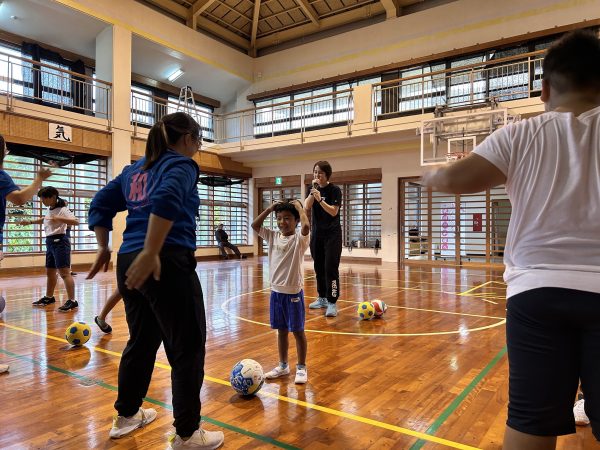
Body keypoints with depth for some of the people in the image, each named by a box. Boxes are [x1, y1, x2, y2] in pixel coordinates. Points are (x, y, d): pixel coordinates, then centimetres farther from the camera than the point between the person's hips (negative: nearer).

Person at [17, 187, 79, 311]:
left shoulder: (62, 209, -14)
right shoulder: (49, 210, 14)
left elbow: (76, 221, -28)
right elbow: (44, 219, 37)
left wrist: (59, 219, -38)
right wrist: (29, 222, 33)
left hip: (60, 241, -9)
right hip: (50, 242, 9)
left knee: (64, 272, -14)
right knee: (50, 272, 18)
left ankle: (72, 301, -14)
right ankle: (49, 297, 32)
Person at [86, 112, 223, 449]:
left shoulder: (134, 170, 19)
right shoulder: (181, 164, -5)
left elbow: (100, 205, 20)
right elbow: (167, 201, -25)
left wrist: (104, 248, 25)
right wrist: (151, 253, -28)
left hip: (129, 263, 9)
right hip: (168, 264, -8)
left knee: (141, 341, 22)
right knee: (188, 348, 2)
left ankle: (127, 415, 37)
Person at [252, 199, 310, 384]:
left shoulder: (299, 238, -11)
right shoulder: (273, 236, 6)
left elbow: (306, 226, -32)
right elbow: (255, 225, 6)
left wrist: (299, 206, -18)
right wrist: (270, 208, 1)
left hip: (293, 292, -5)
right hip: (276, 291, 6)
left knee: (298, 331, 7)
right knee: (281, 330, 17)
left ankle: (301, 367, 21)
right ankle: (283, 365, 31)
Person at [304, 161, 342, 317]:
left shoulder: (334, 190, -7)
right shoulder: (314, 190, 8)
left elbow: (334, 211, -17)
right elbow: (306, 207, -6)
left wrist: (320, 200, -28)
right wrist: (313, 191, -16)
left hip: (332, 234, -5)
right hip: (316, 234, 6)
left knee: (330, 268, -10)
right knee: (319, 268, 11)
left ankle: (332, 302, -7)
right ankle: (322, 298, 24)